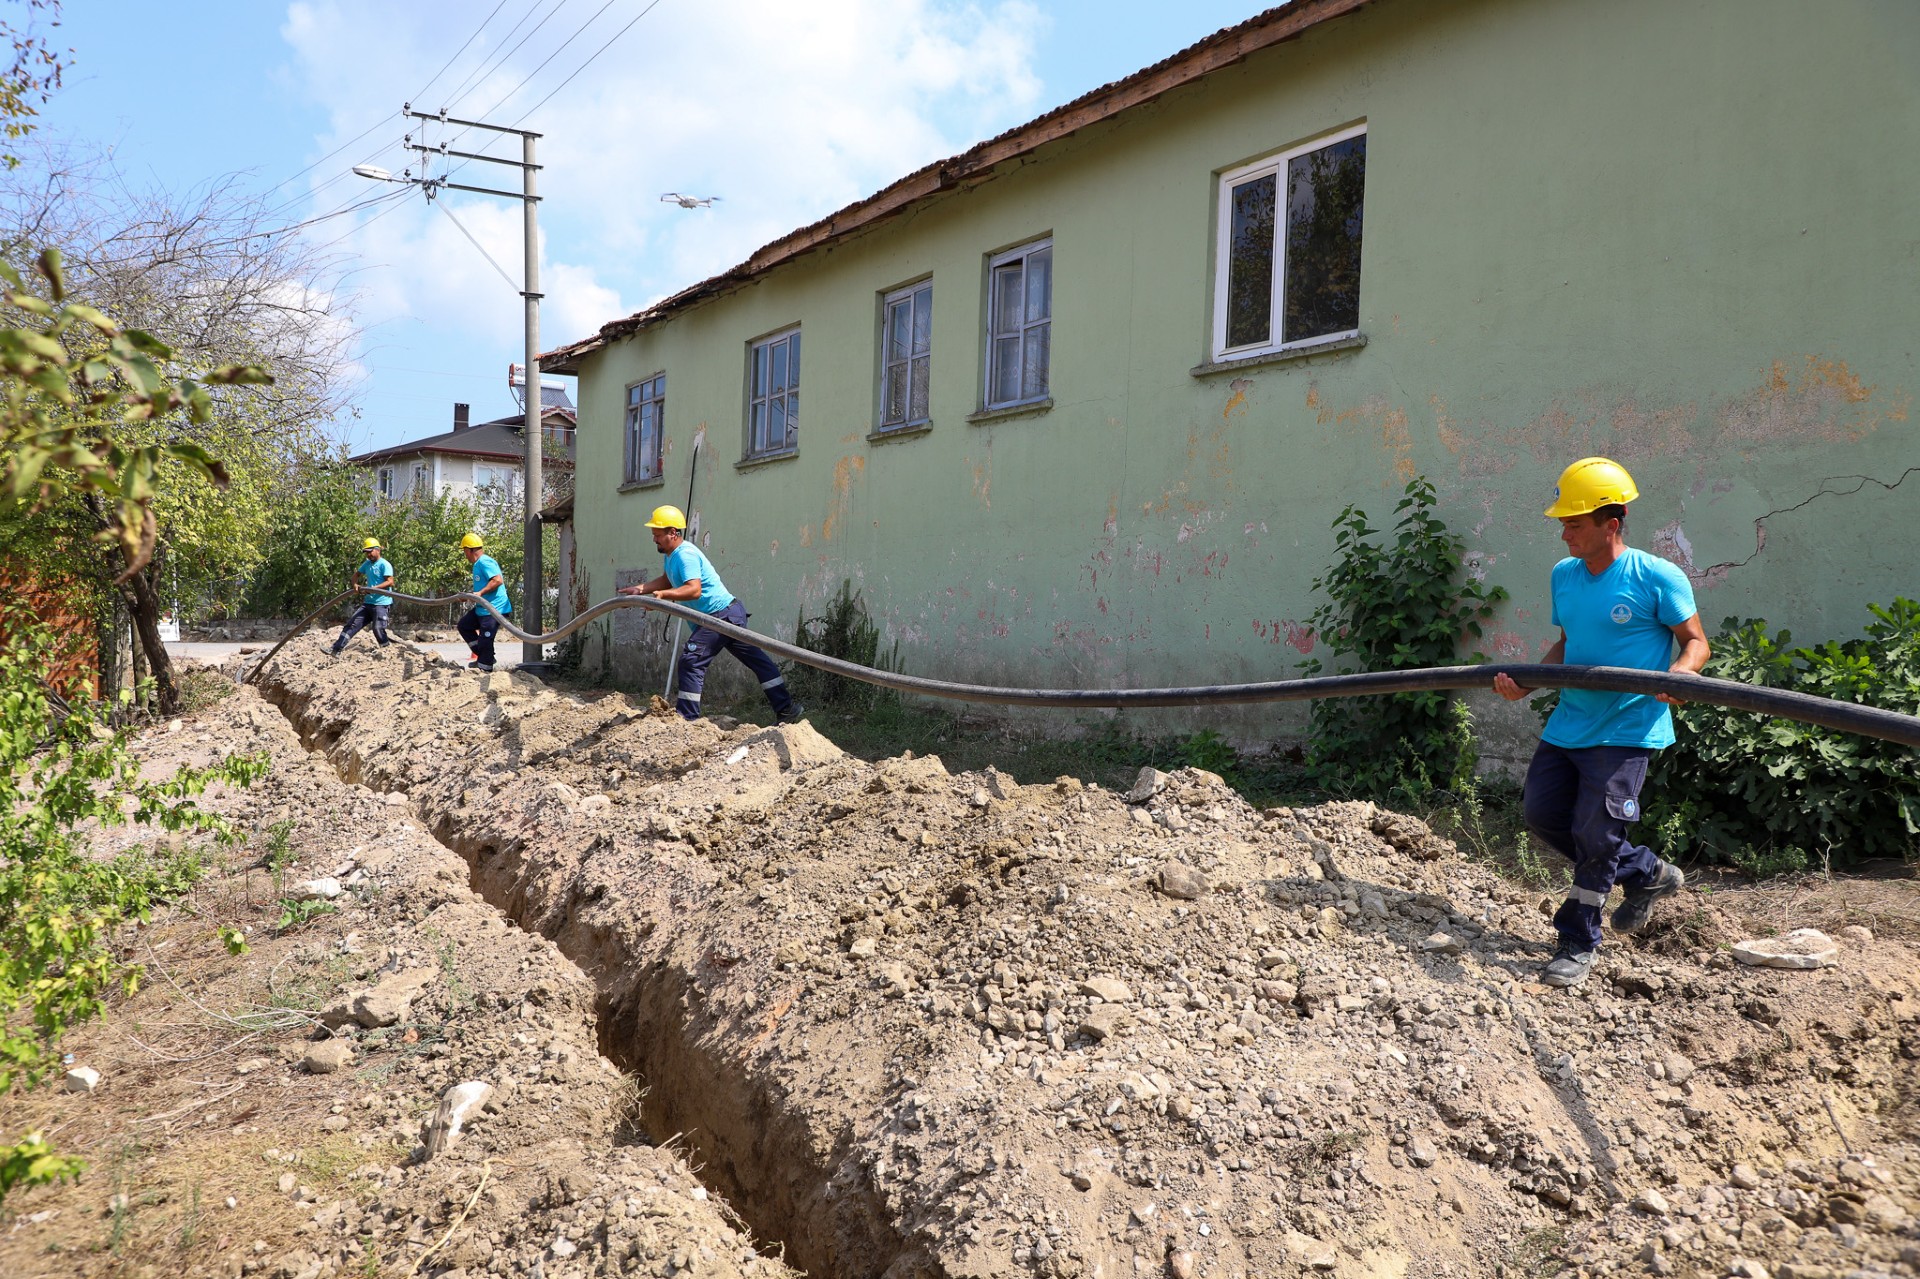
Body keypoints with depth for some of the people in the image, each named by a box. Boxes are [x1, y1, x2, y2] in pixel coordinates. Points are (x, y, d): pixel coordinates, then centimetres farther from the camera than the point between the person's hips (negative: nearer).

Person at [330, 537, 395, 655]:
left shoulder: (384, 565, -8)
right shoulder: (367, 563, 15)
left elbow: (390, 582, -17)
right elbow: (356, 574, 28)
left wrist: (374, 588, -25)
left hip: (382, 603, -8)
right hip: (368, 602, 8)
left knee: (378, 629, -12)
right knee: (352, 623, 2)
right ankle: (336, 649, 1)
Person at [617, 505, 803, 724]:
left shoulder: (685, 554, -18)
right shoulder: (672, 555, 15)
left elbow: (694, 590, -30)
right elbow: (667, 580, 29)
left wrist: (663, 594, -38)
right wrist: (640, 589, 15)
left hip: (721, 614, -11)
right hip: (728, 613, 11)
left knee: (691, 661, -11)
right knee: (756, 659, 9)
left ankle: (688, 717, -8)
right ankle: (786, 708, 11)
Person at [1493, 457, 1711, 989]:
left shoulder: (1657, 577, -11)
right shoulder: (1564, 575, 9)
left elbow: (1696, 643, -6)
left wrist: (1678, 673, -29)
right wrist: (1525, 683, 4)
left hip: (1627, 730, -7)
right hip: (1568, 724, 7)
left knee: (1594, 831, -9)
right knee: (1540, 813, 8)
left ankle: (1579, 943, 8)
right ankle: (1646, 873, 29)